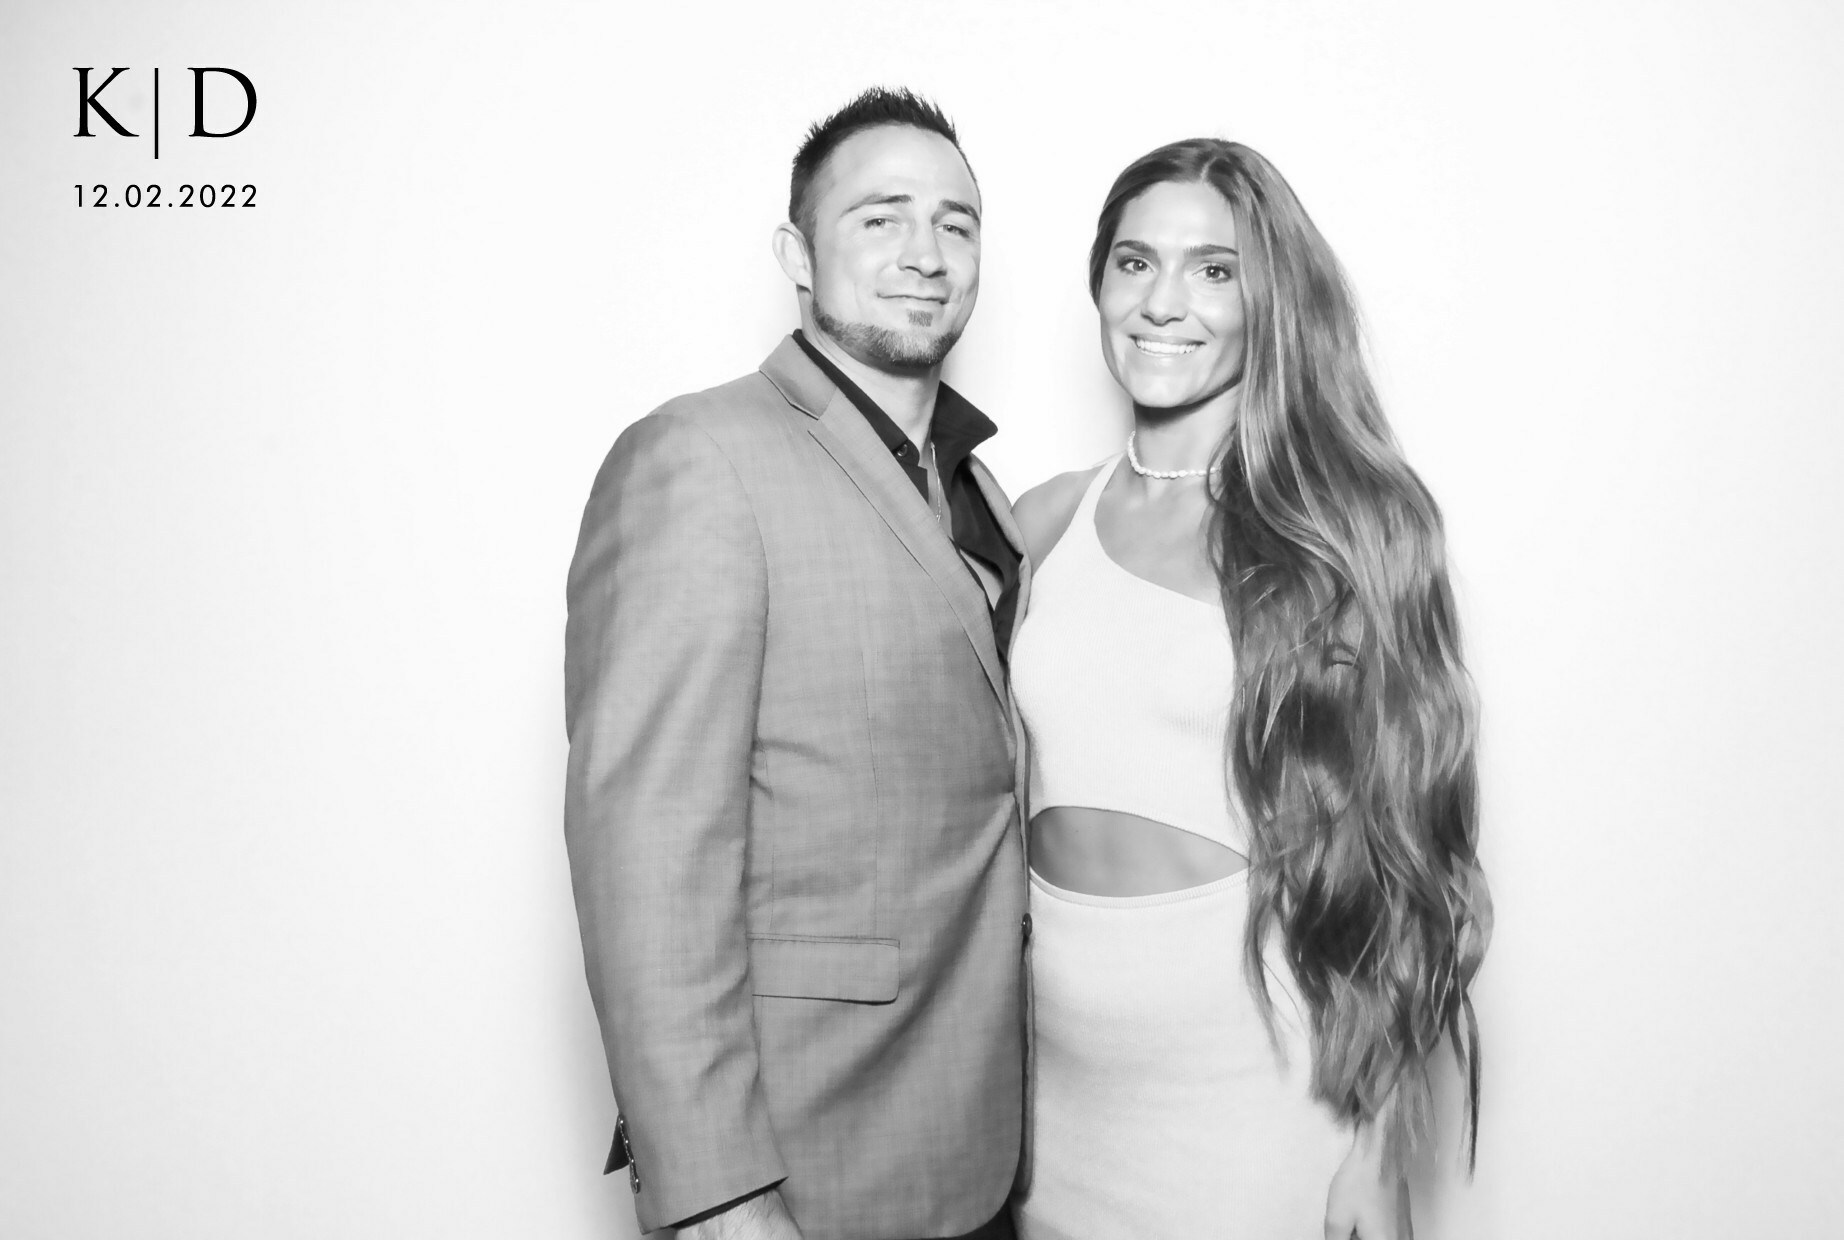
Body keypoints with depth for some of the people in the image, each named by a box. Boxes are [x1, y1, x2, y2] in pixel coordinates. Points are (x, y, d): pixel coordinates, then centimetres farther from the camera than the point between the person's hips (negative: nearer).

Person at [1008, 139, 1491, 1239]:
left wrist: (1381, 1141, -8)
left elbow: (1395, 851, -6)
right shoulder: (1049, 520, 4)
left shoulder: (1346, 523, -5)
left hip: (1267, 1061, -3)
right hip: (1058, 1064, 4)